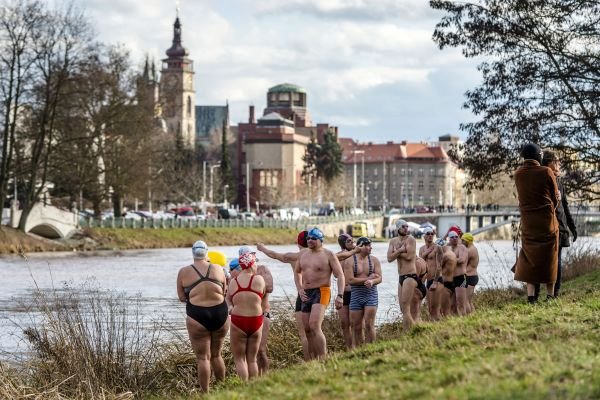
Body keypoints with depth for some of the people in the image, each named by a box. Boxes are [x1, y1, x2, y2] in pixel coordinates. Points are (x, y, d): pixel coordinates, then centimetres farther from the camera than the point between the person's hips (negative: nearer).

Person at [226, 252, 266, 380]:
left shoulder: (233, 282, -3)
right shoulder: (259, 279, -6)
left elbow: (229, 300, 6)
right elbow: (263, 295, 7)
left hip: (238, 321, -1)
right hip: (255, 321, 1)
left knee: (239, 359, 5)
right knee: (252, 359, 13)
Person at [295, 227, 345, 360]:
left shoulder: (328, 255, -5)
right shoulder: (303, 254, 13)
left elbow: (340, 275, -6)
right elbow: (297, 272, 28)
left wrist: (340, 295, -17)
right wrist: (300, 289, 13)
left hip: (321, 292, -7)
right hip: (306, 294, 7)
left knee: (314, 326, -23)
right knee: (307, 329, 7)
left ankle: (323, 358, -21)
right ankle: (314, 360, 17)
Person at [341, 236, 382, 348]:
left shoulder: (374, 260, 5)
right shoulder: (349, 261, -3)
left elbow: (379, 278, -1)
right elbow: (350, 280, -11)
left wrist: (372, 282, -24)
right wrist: (368, 278, -11)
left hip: (371, 295, 1)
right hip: (356, 296, -1)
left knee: (369, 324, -10)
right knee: (357, 327, 3)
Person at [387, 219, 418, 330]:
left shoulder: (410, 239, -7)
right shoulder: (393, 241, 12)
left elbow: (409, 256, -18)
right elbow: (389, 258, 1)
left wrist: (397, 252, -5)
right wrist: (400, 250, -12)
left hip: (410, 276, -8)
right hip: (401, 277, 8)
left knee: (405, 308, -13)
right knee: (403, 308, 10)